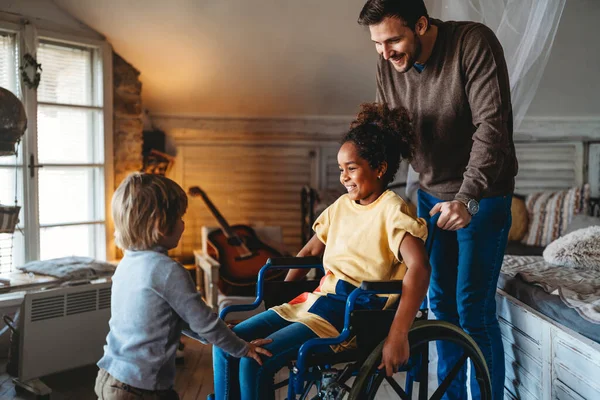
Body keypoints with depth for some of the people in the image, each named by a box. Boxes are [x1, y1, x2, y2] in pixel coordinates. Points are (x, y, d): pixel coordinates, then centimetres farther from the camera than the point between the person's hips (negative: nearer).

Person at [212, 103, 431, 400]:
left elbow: (419, 267, -26)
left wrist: (398, 335, -32)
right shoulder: (342, 205, 13)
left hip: (358, 313, -8)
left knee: (255, 361, -21)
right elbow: (309, 251, 23)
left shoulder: (391, 210, -11)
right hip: (319, 299, 8)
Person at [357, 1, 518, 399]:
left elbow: (491, 126, -25)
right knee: (442, 301, 12)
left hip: (482, 195, -5)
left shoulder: (474, 43, -20)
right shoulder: (388, 66, -3)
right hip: (432, 194, 6)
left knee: (474, 308, -5)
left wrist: (467, 198, -32)